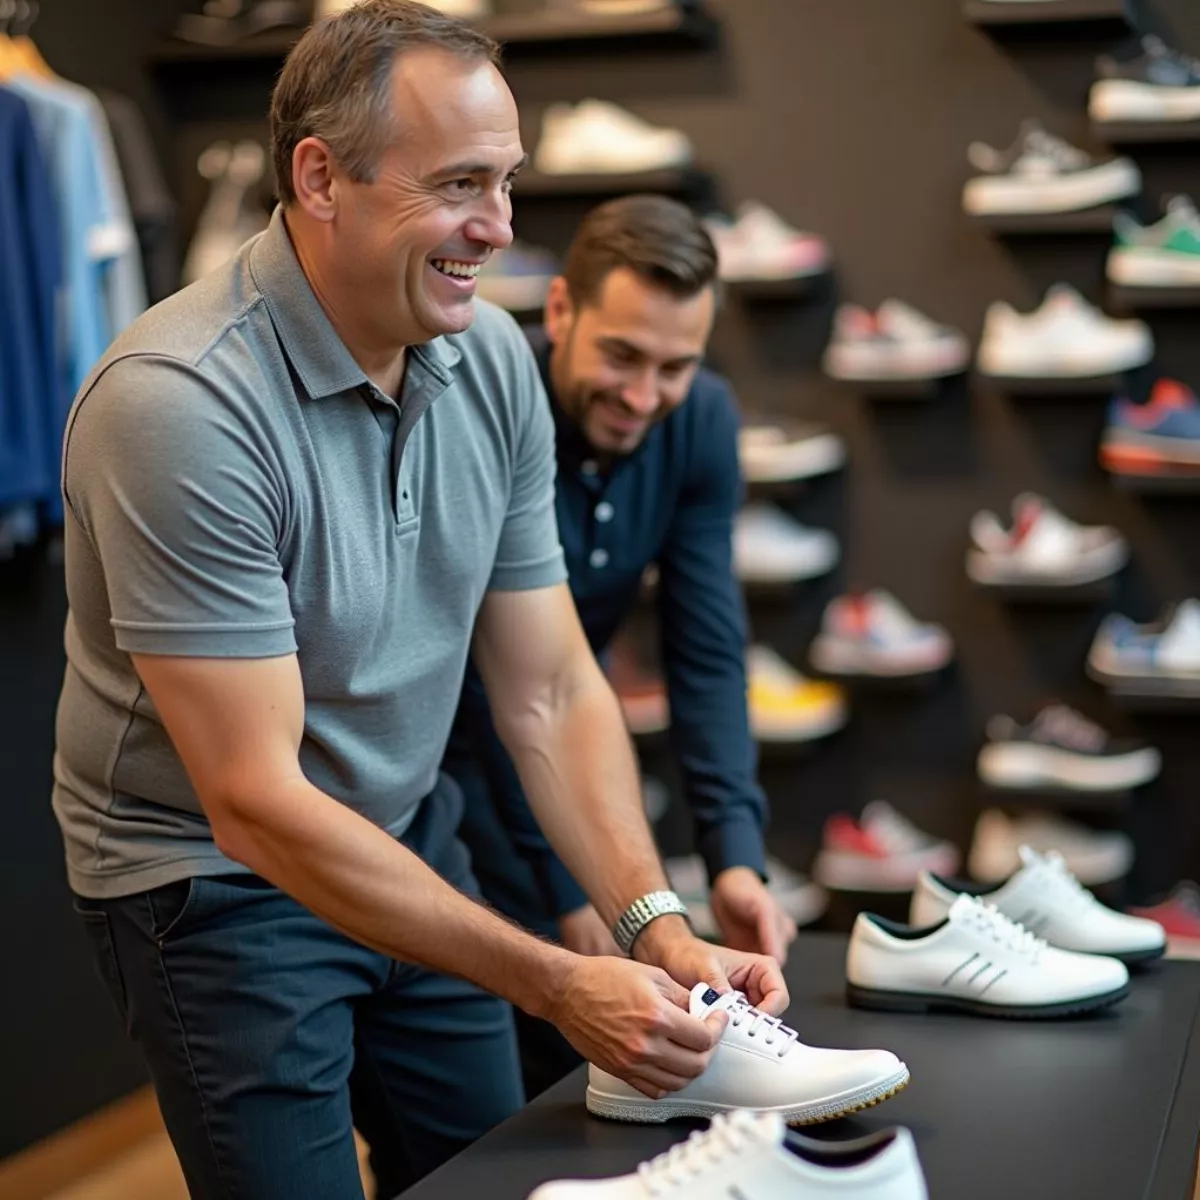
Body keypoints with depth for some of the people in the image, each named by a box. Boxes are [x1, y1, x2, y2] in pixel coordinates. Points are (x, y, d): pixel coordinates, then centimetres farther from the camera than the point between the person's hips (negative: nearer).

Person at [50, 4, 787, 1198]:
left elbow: (550, 693, -4)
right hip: (213, 877, -6)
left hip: (409, 836, 6)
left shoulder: (492, 360, -8)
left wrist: (657, 926, -18)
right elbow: (255, 802, -29)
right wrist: (559, 987, -29)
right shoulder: (178, 403, -28)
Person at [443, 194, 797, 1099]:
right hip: (438, 735, -5)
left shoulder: (702, 419, -14)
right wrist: (566, 887, -24)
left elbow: (706, 652, -14)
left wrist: (736, 855, -25)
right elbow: (492, 677, -26)